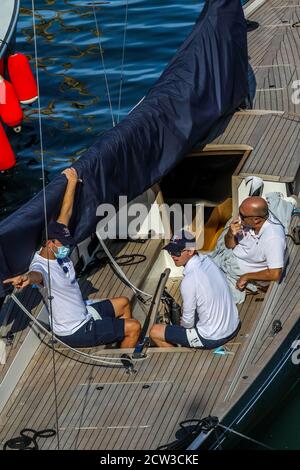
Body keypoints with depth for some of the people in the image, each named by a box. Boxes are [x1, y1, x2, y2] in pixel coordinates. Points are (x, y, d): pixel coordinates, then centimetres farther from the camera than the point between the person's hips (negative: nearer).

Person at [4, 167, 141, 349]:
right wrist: (27, 277, -80)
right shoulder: (42, 266, -29)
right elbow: (37, 275, -56)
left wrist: (72, 182, -2)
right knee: (135, 327, -5)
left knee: (123, 302, 25)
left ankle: (128, 343, 37)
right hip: (75, 333, -10)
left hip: (84, 315, 10)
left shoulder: (58, 251, -4)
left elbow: (66, 213, -1)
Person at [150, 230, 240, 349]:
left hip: (212, 339, -8)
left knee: (154, 332, 2)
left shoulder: (189, 281, -27)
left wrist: (182, 323, 7)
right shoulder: (207, 260, -4)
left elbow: (188, 322, -14)